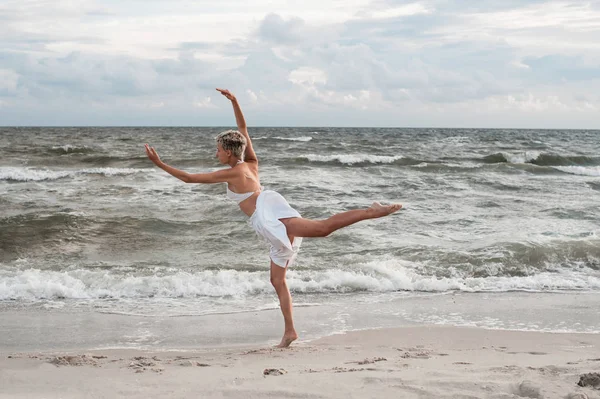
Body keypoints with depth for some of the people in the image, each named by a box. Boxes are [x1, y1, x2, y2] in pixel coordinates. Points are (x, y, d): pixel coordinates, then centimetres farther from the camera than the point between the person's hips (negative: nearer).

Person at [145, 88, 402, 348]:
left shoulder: (231, 173, 8)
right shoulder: (251, 164, 29)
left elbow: (189, 178, 8)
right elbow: (243, 129, 38)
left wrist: (158, 163, 14)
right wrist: (234, 101, 35)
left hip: (268, 214, -9)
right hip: (278, 231, 9)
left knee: (323, 227, -31)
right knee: (277, 280, 12)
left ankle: (371, 212, -42)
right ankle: (289, 331, 10)